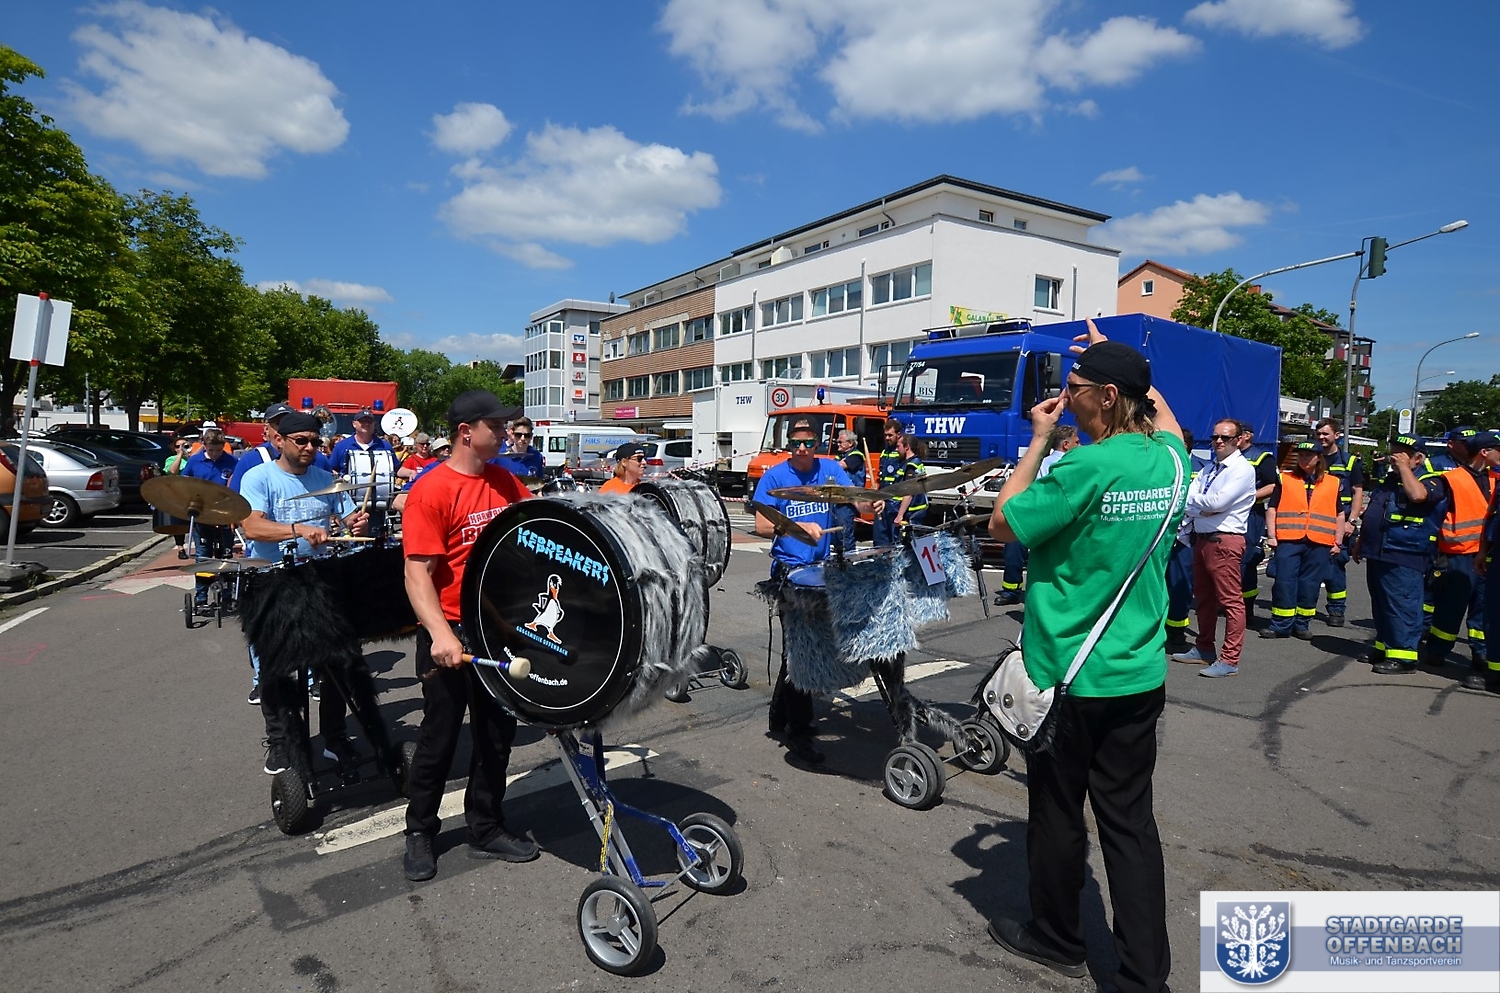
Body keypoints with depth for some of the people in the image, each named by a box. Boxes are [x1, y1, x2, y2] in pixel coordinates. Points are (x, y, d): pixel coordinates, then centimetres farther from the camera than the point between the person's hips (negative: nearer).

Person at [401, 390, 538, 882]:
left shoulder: (504, 481, 4)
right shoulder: (431, 491, -16)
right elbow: (417, 573, -20)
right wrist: (440, 633, -31)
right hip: (450, 634, -6)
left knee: (497, 732, 14)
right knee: (440, 736, 8)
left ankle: (486, 828, 31)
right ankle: (419, 832, 31)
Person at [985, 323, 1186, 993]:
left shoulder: (1086, 469, -21)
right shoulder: (1169, 459, 0)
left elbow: (1002, 525, -10)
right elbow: (1160, 411, 24)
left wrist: (1038, 441, -3)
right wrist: (1115, 357, 28)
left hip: (1069, 679, -6)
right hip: (1140, 678, 6)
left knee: (1057, 814, 14)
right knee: (1131, 818, 14)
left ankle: (1057, 939, 34)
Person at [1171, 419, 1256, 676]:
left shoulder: (1242, 469, -8)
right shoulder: (1208, 469, 16)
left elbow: (1217, 502, -19)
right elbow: (1187, 498, 6)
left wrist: (1194, 501, -4)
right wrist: (1204, 508, -11)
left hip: (1224, 541, -9)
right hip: (1201, 538, 9)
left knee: (1230, 601, -6)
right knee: (1203, 597, 16)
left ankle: (1229, 660, -1)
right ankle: (1204, 649, 28)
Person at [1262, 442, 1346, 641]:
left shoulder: (1333, 483, 12)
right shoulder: (1285, 479, 8)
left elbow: (1339, 514, 15)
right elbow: (1271, 508, 5)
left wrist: (1338, 542, 10)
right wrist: (1272, 535, -3)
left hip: (1319, 543, 1)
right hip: (1288, 540, -1)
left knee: (1309, 585, 5)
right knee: (1284, 582, -4)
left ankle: (1301, 624, 17)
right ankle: (1281, 625, 3)